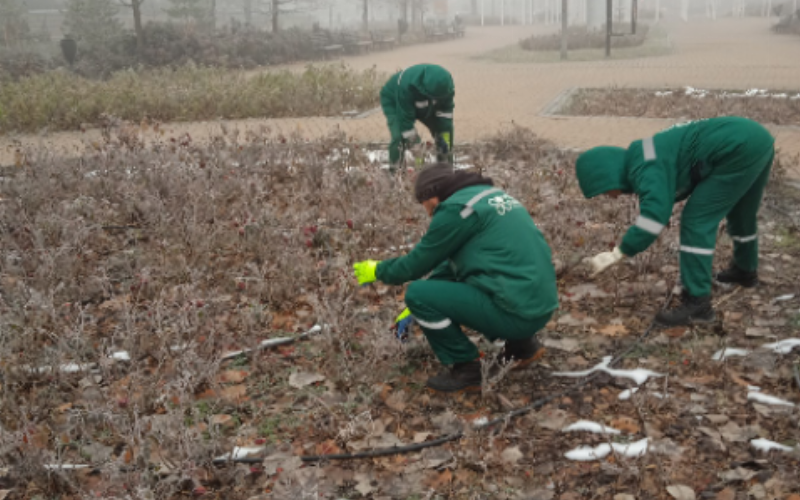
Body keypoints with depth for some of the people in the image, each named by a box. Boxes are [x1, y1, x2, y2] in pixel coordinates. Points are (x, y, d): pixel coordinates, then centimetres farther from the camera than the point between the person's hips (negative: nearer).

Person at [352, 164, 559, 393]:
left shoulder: (457, 208, -11)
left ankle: (466, 369, 2)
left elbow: (418, 261, -2)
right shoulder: (491, 195, 18)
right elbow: (453, 261, 25)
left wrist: (377, 271, 17)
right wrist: (421, 307, 30)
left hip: (516, 312, -9)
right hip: (539, 306, 9)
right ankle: (522, 345, 21)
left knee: (416, 294, -8)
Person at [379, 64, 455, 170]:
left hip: (424, 105, 5)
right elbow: (405, 119, -36)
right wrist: (410, 139, -31)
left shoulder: (445, 85, -28)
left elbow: (445, 115, -19)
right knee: (400, 137, -28)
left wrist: (446, 144, -21)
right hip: (394, 102, -5)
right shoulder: (406, 86, -44)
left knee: (443, 129, -6)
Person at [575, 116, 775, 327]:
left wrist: (616, 255, -26)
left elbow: (655, 216, -29)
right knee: (741, 211, 31)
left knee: (697, 221, -6)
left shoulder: (643, 169, -16)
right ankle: (746, 270, 54)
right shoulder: (643, 157, 14)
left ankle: (697, 304, -5)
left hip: (740, 149, -10)